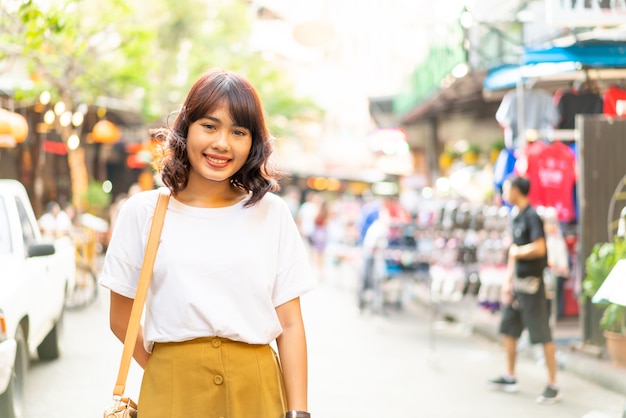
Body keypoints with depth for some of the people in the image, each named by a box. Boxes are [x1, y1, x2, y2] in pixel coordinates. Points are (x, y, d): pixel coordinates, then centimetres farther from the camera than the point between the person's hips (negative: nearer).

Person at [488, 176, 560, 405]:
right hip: (517, 282, 10)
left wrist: (517, 251, -11)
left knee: (542, 335, -5)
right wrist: (508, 281, 14)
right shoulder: (517, 217, 12)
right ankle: (510, 377, 31)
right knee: (508, 329, 17)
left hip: (531, 283, -10)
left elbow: (539, 248, -27)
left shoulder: (532, 217, -16)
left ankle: (553, 386, 0)